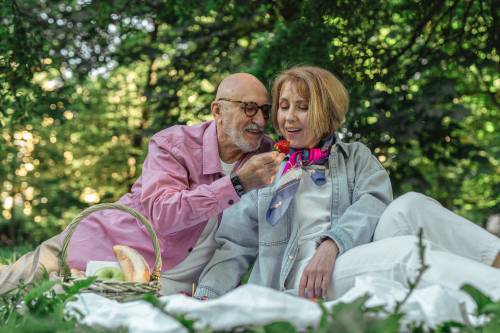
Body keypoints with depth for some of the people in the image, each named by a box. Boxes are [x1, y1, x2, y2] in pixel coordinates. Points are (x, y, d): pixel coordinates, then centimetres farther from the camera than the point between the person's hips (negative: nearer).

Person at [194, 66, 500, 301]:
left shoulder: (356, 157, 22)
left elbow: (375, 202, -1)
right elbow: (235, 247, 13)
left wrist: (332, 244, -21)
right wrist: (207, 296, -7)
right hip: (300, 275, -2)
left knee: (409, 205, -27)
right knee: (409, 251, -30)